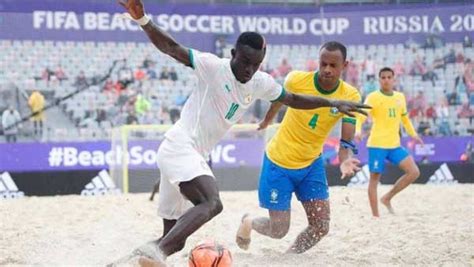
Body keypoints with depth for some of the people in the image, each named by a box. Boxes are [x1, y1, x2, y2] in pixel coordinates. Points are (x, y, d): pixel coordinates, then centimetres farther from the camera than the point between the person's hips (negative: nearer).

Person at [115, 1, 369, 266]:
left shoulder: (261, 83, 10)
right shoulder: (213, 67, -10)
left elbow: (294, 99, 24)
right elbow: (172, 48, -18)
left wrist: (333, 103, 20)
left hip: (196, 156, 9)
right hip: (179, 145, -9)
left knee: (174, 241, 11)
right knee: (212, 203, -33)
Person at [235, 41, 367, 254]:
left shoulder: (350, 97, -15)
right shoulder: (296, 80, -19)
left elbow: (346, 139, -19)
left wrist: (344, 160, -42)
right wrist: (268, 120, 22)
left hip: (312, 164, 3)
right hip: (279, 163, -3)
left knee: (321, 228, -4)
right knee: (279, 230, 0)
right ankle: (248, 223, 33)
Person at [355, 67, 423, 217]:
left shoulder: (400, 97, 12)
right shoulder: (373, 97, -6)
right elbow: (361, 115, -19)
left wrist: (413, 134, 23)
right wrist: (358, 130, -36)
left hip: (395, 145, 5)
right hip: (377, 144, -5)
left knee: (414, 172, -5)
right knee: (375, 178, -1)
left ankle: (387, 198, 8)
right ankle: (375, 215, 6)